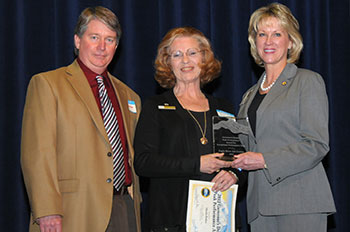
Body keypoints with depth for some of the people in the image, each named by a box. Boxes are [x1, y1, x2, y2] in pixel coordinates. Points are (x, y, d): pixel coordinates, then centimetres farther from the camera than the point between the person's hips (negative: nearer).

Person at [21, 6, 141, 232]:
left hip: (125, 211, 5)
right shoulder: (46, 84, 2)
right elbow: (37, 153, -7)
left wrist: (135, 203, 11)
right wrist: (47, 211, -15)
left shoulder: (128, 96, 18)